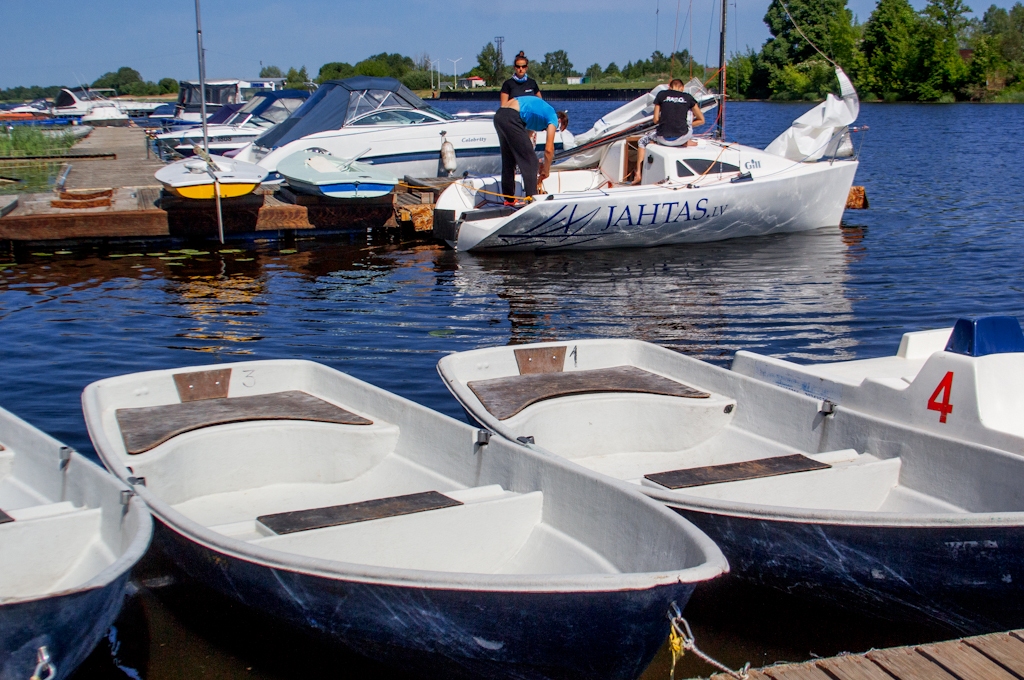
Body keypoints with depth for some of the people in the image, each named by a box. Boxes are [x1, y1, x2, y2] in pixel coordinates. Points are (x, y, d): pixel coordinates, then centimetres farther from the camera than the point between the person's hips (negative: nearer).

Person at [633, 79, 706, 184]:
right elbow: (701, 120, 13)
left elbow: (656, 120, 9)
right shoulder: (688, 97, 7)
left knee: (643, 141, 29)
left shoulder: (662, 94, 7)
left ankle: (638, 174, 22)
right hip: (681, 138, 1)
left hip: (663, 138, 0)